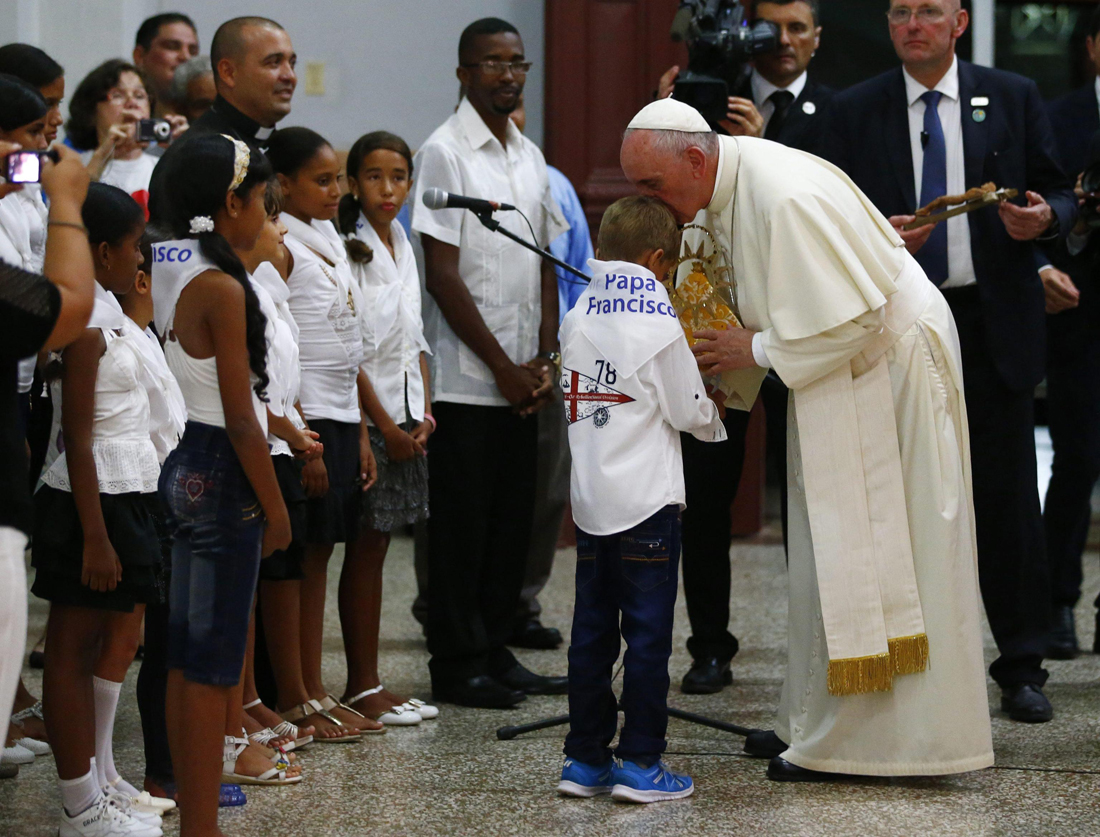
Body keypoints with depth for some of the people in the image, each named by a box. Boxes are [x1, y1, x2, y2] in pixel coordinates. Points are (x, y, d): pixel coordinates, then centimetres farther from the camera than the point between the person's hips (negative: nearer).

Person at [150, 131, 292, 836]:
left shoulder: (164, 272, 7)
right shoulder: (222, 288, -17)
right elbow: (239, 418, -17)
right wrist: (275, 505, -9)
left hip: (180, 467, 9)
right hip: (222, 472, -9)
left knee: (186, 651, 14)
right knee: (213, 663, -4)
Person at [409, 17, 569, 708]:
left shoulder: (530, 156, 13)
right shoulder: (445, 153, -9)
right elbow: (443, 274, -13)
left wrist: (544, 358, 2)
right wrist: (503, 366, -12)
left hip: (521, 379, 7)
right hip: (465, 378, -7)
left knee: (513, 521, 10)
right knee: (462, 523, -1)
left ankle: (494, 651, 19)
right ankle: (458, 666, 6)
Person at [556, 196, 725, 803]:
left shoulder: (576, 320, 6)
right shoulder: (659, 327, -11)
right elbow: (689, 413, -7)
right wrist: (714, 419, 17)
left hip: (588, 499, 6)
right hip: (647, 502, -6)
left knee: (591, 631, 10)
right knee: (648, 633, -1)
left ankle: (585, 758, 14)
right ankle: (640, 763, 0)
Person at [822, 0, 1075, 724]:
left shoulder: (1013, 98, 8)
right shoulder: (856, 111, 8)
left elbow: (1060, 195, 9)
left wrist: (1045, 218, -13)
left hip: (994, 325, 0)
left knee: (1008, 500, 1)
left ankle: (1022, 669, 8)